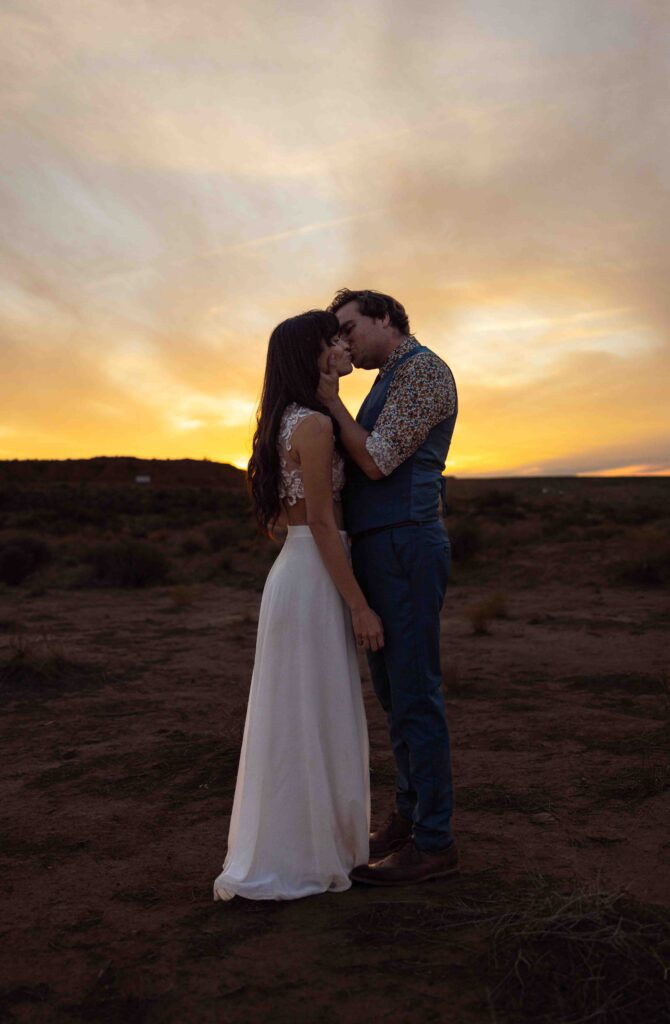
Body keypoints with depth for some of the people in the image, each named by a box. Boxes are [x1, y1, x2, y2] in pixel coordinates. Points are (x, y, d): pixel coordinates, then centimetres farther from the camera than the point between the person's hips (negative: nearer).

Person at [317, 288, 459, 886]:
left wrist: (332, 402, -5)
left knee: (414, 696, -6)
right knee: (396, 694, 14)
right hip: (378, 552, 10)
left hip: (405, 550, -10)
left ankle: (433, 843, 3)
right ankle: (410, 819, 25)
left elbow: (378, 462, -14)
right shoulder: (393, 382, 23)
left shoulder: (423, 369, -7)